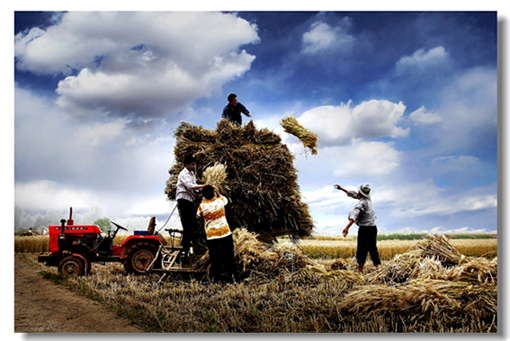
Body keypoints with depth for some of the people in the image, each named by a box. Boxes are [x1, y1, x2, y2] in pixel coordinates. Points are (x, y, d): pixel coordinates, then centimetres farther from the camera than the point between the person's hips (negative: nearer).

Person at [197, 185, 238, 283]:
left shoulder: (202, 206, -9)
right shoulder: (220, 201, -4)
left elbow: (199, 216, 11)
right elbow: (225, 200, 22)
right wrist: (218, 193, 39)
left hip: (212, 236, -1)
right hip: (225, 233, 1)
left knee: (215, 258, 6)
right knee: (229, 256, 11)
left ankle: (215, 277, 9)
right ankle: (232, 276, 17)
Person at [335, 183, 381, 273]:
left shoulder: (361, 203, -15)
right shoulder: (368, 198, 9)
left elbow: (354, 216, -30)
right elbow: (354, 194, 21)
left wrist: (347, 227, -41)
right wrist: (341, 189, 26)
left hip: (364, 228, -7)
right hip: (373, 227, 7)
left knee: (362, 250, -1)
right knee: (373, 248, 10)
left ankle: (360, 271, -1)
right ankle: (378, 266, -4)